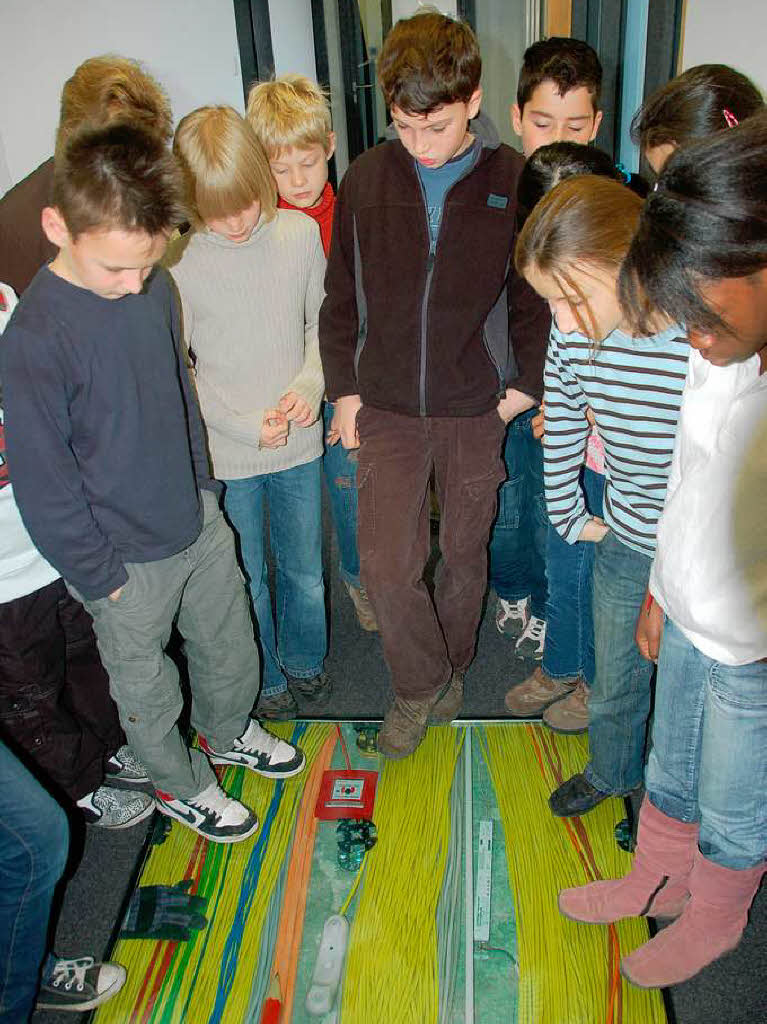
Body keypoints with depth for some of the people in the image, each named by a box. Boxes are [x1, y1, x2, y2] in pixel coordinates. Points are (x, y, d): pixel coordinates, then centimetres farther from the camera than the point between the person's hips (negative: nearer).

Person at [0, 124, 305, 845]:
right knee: (147, 689, 17)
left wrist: (202, 484, 14)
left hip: (199, 522, 6)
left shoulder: (153, 287, -6)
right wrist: (97, 576, -12)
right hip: (128, 561, -6)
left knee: (230, 645, 24)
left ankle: (229, 732, 54)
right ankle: (181, 786, 44)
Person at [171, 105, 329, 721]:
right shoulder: (177, 261, -15)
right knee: (246, 579, 15)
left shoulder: (300, 233, -7)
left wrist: (310, 383, -12)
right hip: (225, 454, -2)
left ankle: (304, 660, 46)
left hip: (299, 442, 2)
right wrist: (245, 424, -14)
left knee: (304, 569, 18)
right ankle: (264, 679, 41)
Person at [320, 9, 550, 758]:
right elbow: (340, 298, 6)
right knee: (386, 565, -5)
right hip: (387, 407, 1)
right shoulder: (366, 179, -1)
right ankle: (421, 686, 22)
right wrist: (344, 390, 2)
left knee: (464, 556, 13)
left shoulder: (512, 182, -5)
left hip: (475, 409, 0)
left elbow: (536, 297, 3)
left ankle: (450, 671, 39)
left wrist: (525, 386, -1)